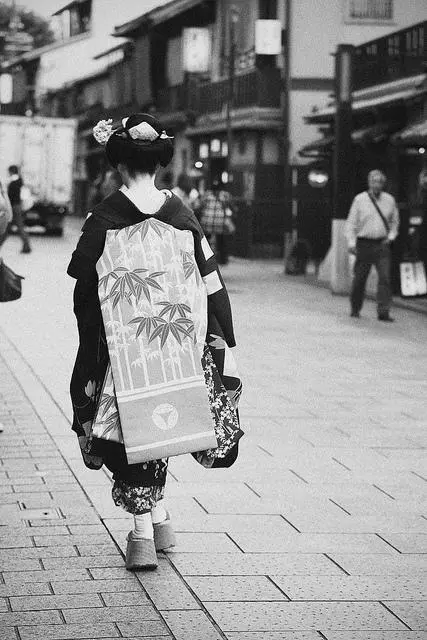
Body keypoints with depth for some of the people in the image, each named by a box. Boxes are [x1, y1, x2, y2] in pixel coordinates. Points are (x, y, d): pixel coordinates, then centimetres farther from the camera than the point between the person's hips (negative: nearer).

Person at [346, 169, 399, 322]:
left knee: (385, 278, -11)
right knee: (360, 278, 5)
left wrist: (391, 236, 4)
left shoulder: (389, 200, 7)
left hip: (382, 244, 1)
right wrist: (351, 242, -6)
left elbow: (394, 221, 19)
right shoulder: (360, 199, 0)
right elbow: (351, 222, 2)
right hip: (364, 244, -1)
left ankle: (383, 312, -11)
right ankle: (355, 309, 22)